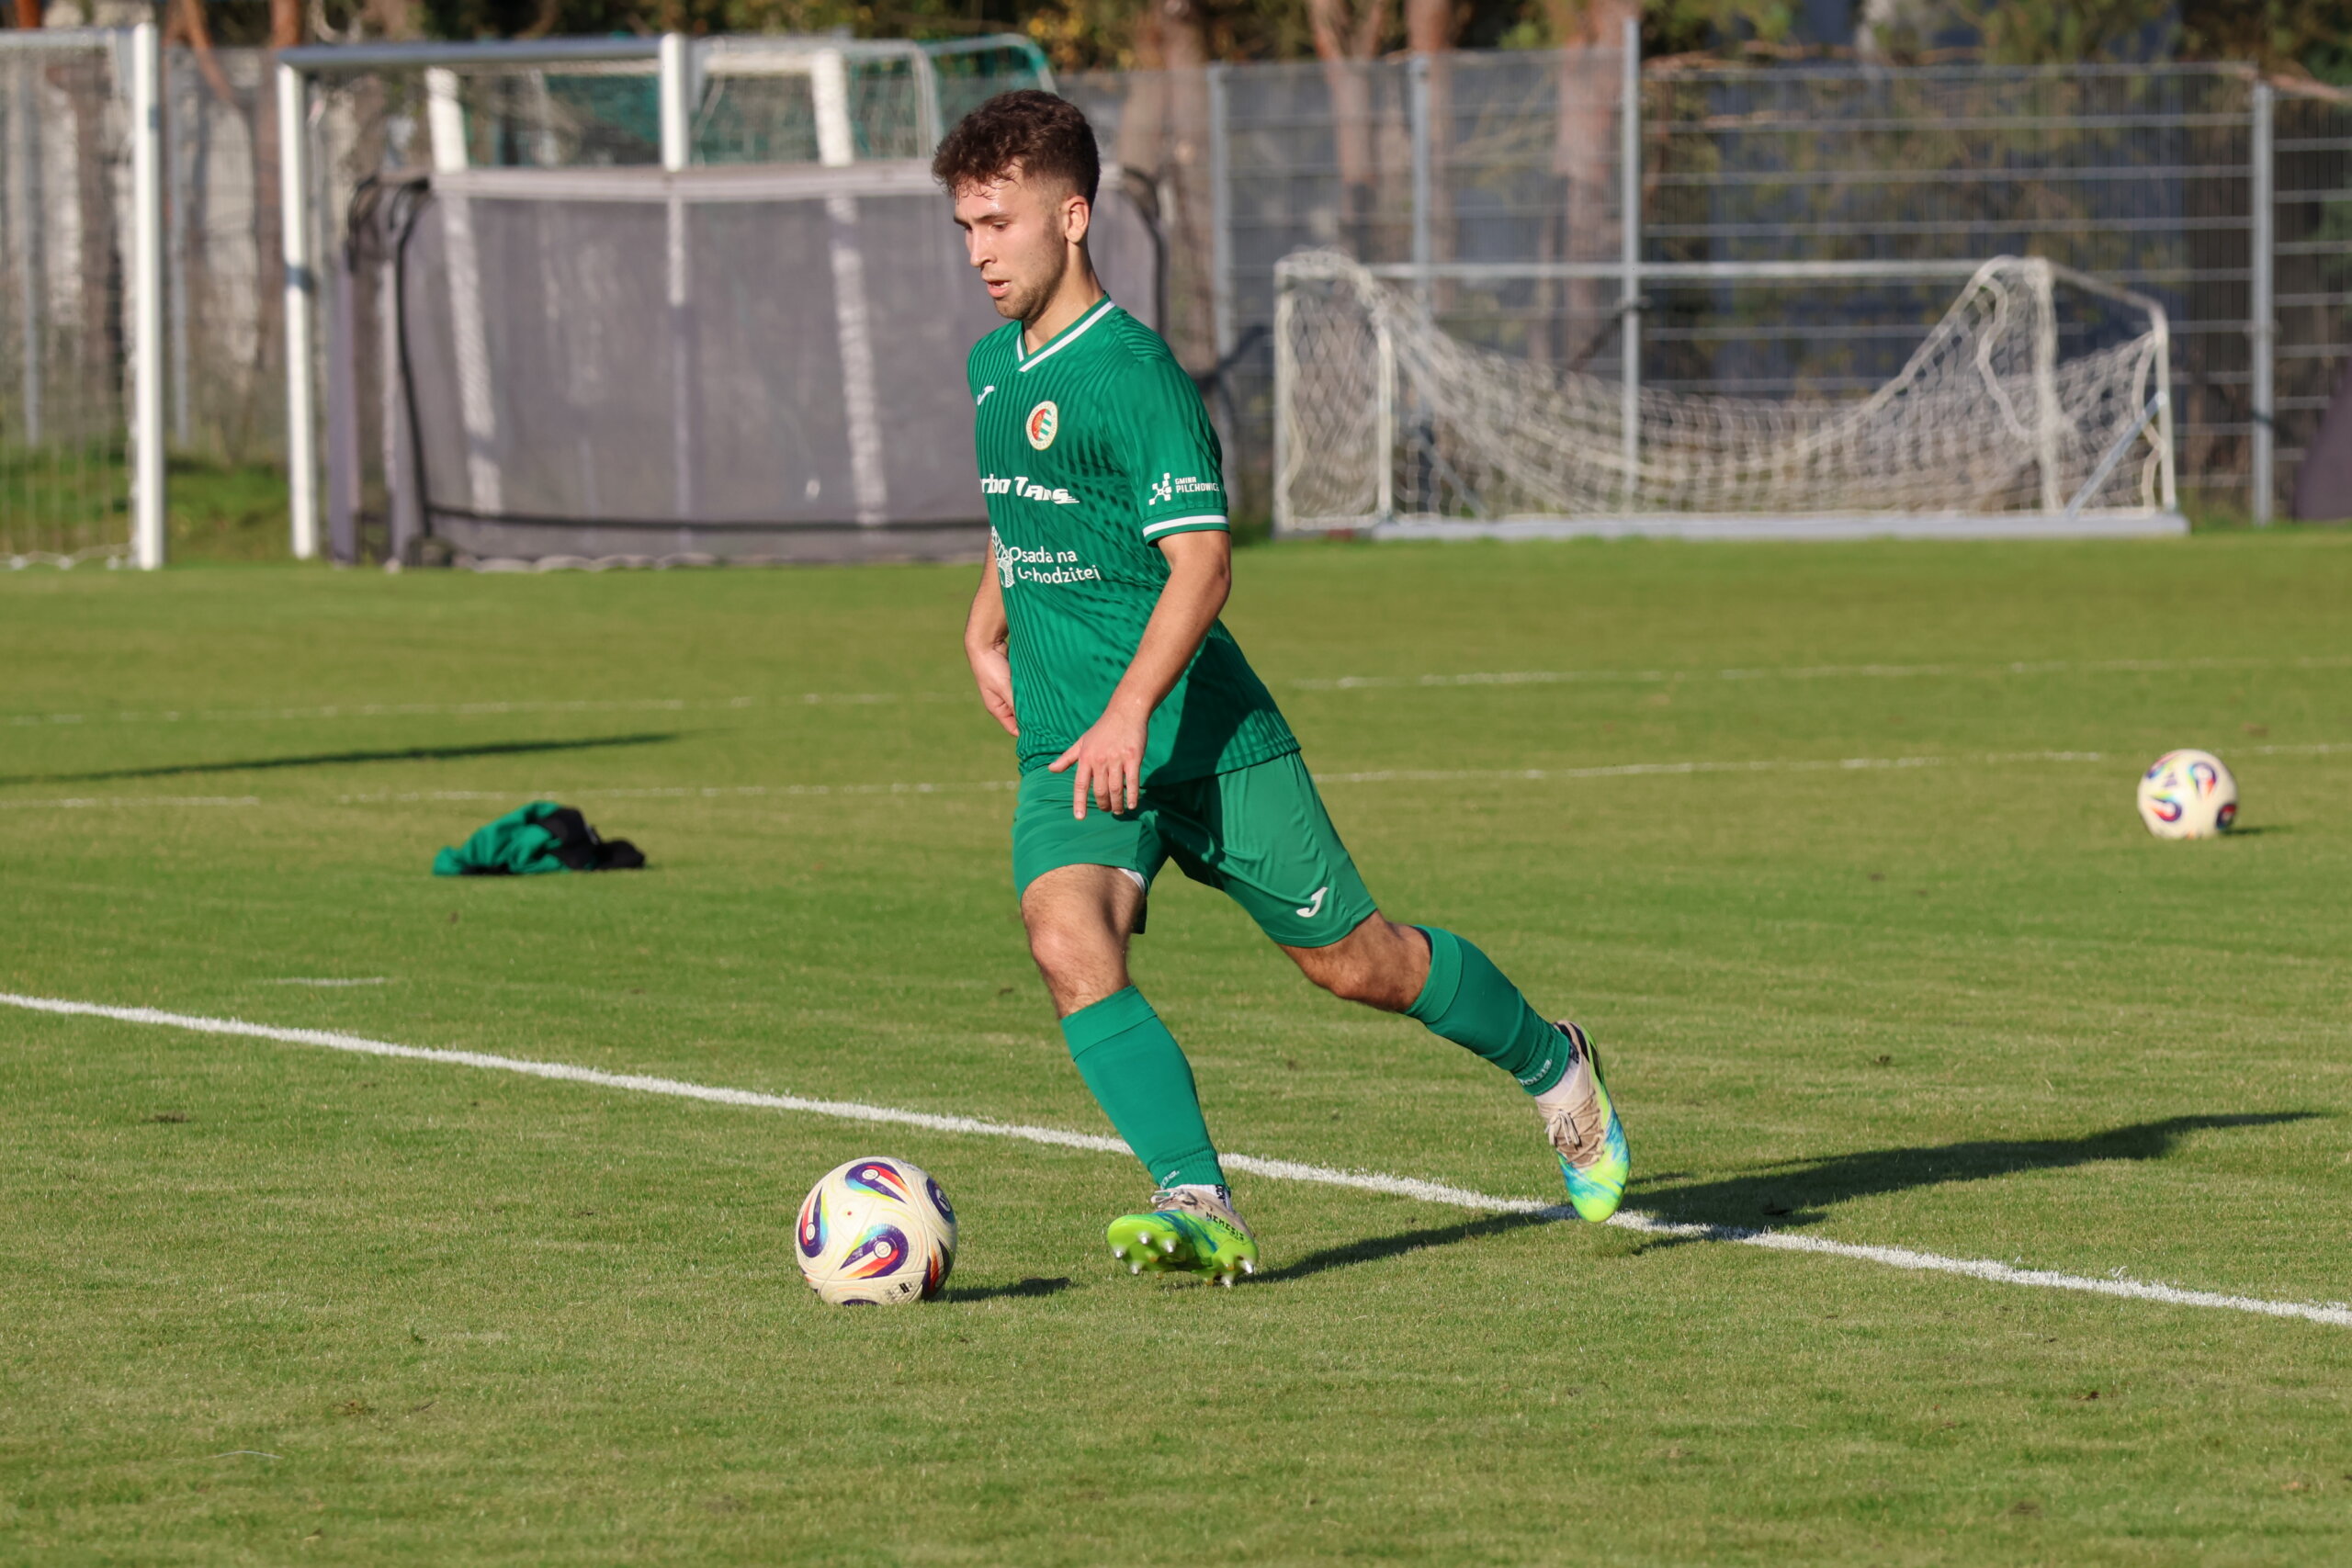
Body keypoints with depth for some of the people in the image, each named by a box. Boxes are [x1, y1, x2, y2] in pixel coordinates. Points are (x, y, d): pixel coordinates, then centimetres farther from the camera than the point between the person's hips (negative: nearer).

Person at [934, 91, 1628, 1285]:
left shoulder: (1128, 369, -17)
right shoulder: (993, 367, 10)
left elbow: (1201, 560, -23)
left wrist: (1130, 713, -31)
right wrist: (986, 630, 29)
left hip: (1201, 732, -6)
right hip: (1066, 748, 6)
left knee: (1353, 962, 6)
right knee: (1069, 944, -22)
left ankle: (1551, 1067, 33)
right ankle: (1198, 1209, -27)